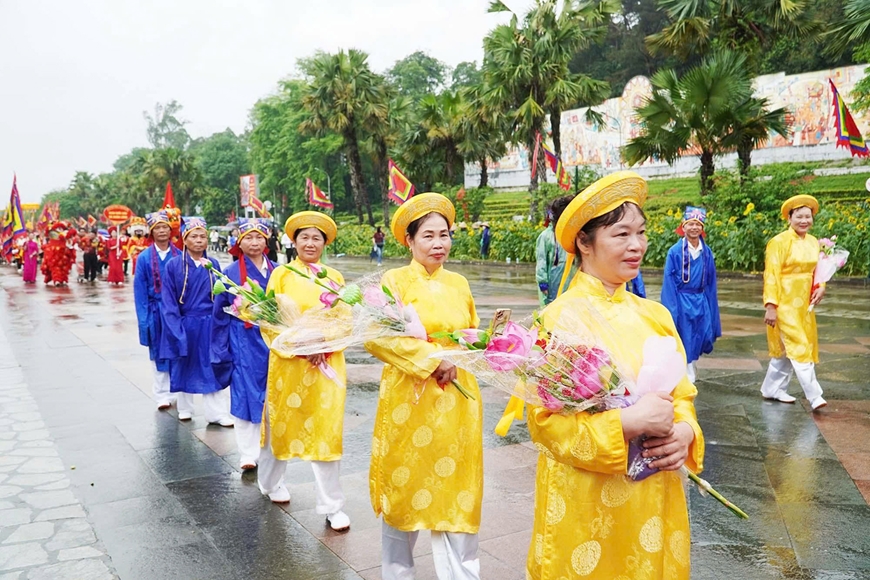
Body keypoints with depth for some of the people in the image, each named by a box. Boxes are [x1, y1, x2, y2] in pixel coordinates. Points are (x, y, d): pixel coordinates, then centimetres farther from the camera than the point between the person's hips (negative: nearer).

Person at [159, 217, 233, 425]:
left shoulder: (213, 264, 2)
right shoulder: (174, 265, -6)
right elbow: (169, 301, -7)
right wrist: (176, 329, -13)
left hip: (209, 324, 2)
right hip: (185, 324, -2)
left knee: (212, 367, 2)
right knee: (184, 366, 12)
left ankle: (217, 412, 8)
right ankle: (184, 409, 29)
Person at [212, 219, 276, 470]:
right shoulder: (231, 273, -2)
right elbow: (221, 314, 2)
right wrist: (221, 350, -1)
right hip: (243, 342, -2)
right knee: (245, 395, -2)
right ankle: (248, 454, 7)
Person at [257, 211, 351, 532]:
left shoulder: (335, 277, 7)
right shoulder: (282, 274, 1)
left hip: (327, 362, 1)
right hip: (289, 360, -1)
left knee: (327, 430, -1)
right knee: (281, 422, 13)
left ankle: (332, 506, 7)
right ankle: (271, 482, 39)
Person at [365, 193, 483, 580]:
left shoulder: (458, 283, 9)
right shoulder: (395, 280, -4)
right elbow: (376, 336, -17)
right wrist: (432, 359, -20)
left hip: (456, 400, 4)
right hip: (409, 398, -3)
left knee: (455, 489, 5)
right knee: (405, 487, 10)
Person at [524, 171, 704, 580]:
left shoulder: (654, 315, 4)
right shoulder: (558, 319, -14)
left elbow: (681, 394, 10)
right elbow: (545, 420, -16)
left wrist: (684, 433, -11)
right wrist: (628, 422, -25)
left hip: (655, 497, 6)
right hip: (585, 502, -5)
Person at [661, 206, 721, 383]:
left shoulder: (707, 252, 4)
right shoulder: (675, 251, -9)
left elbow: (711, 282, 9)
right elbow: (669, 282, -8)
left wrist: (710, 306, 8)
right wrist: (672, 309, -12)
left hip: (701, 301, 4)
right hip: (681, 301, -4)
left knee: (704, 337, 2)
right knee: (683, 340, 2)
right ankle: (687, 378, 17)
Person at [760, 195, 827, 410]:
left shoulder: (813, 242, 8)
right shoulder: (779, 242, -13)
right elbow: (771, 275, -15)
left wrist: (821, 287, -4)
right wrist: (770, 306, -18)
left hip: (804, 304, 7)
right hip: (785, 304, -7)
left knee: (786, 349, 13)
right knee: (798, 348, -8)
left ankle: (772, 389, 25)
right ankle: (814, 395, -5)